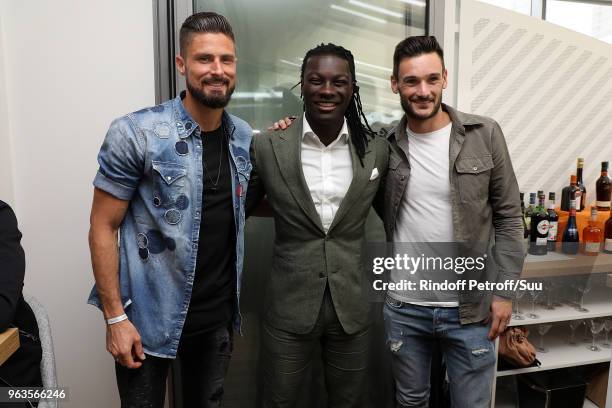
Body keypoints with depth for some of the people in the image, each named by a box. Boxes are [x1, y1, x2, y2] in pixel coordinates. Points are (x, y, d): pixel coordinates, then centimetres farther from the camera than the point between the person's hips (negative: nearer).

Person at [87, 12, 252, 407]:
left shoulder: (245, 136, 1)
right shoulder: (135, 133, -14)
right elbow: (103, 228, -10)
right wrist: (115, 318, -13)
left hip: (218, 315, 4)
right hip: (148, 317, -4)